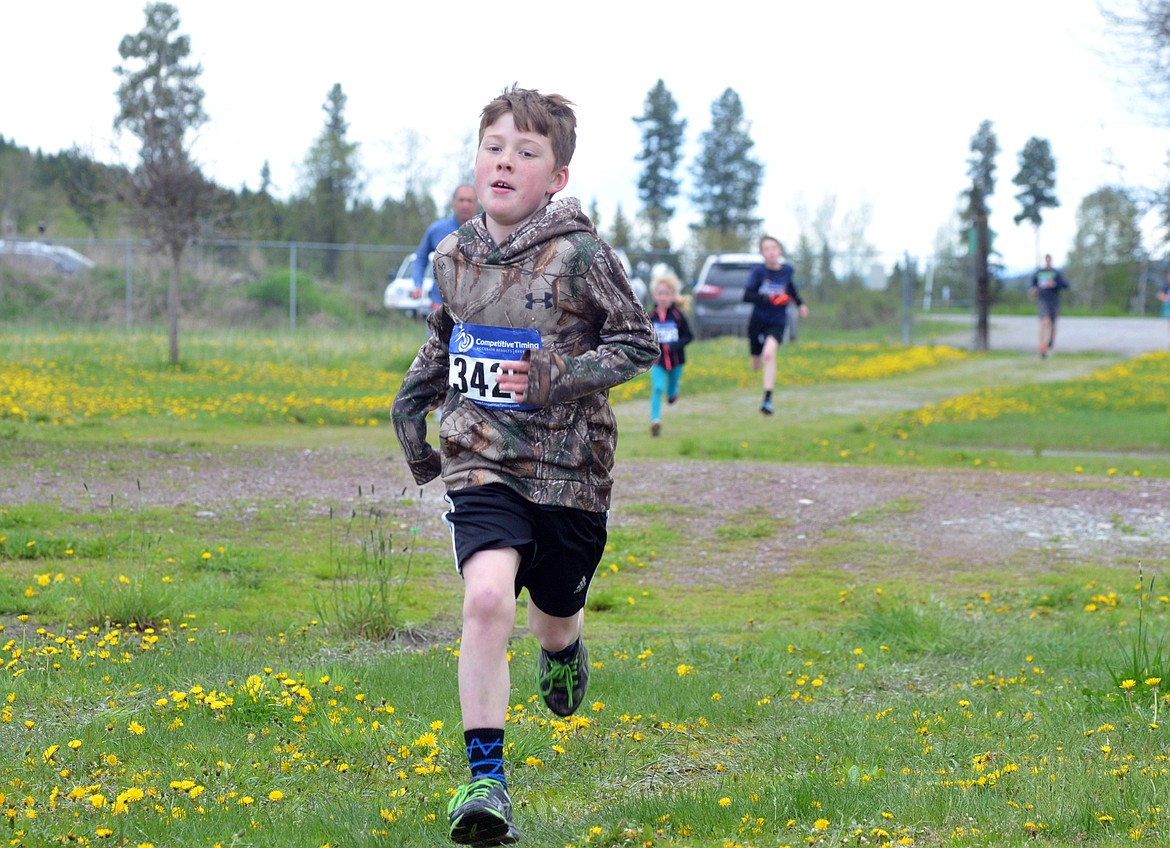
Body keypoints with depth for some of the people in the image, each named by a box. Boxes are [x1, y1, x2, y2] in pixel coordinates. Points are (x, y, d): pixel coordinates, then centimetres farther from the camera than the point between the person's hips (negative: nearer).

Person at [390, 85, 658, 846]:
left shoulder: (579, 254, -12)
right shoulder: (455, 256, 3)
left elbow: (639, 343, -8)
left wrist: (561, 377, -19)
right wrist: (412, 401, 15)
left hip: (568, 468, -1)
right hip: (483, 462, 1)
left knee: (556, 613, 18)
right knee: (487, 597, -22)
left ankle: (563, 653, 59)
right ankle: (486, 779, -19)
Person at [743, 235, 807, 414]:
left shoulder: (787, 270, -3)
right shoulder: (758, 271, -11)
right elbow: (747, 296, -19)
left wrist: (800, 303, 11)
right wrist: (769, 299, -31)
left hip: (777, 323, 0)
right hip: (758, 321, 0)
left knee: (769, 354, -27)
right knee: (756, 365, 12)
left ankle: (768, 400, -25)